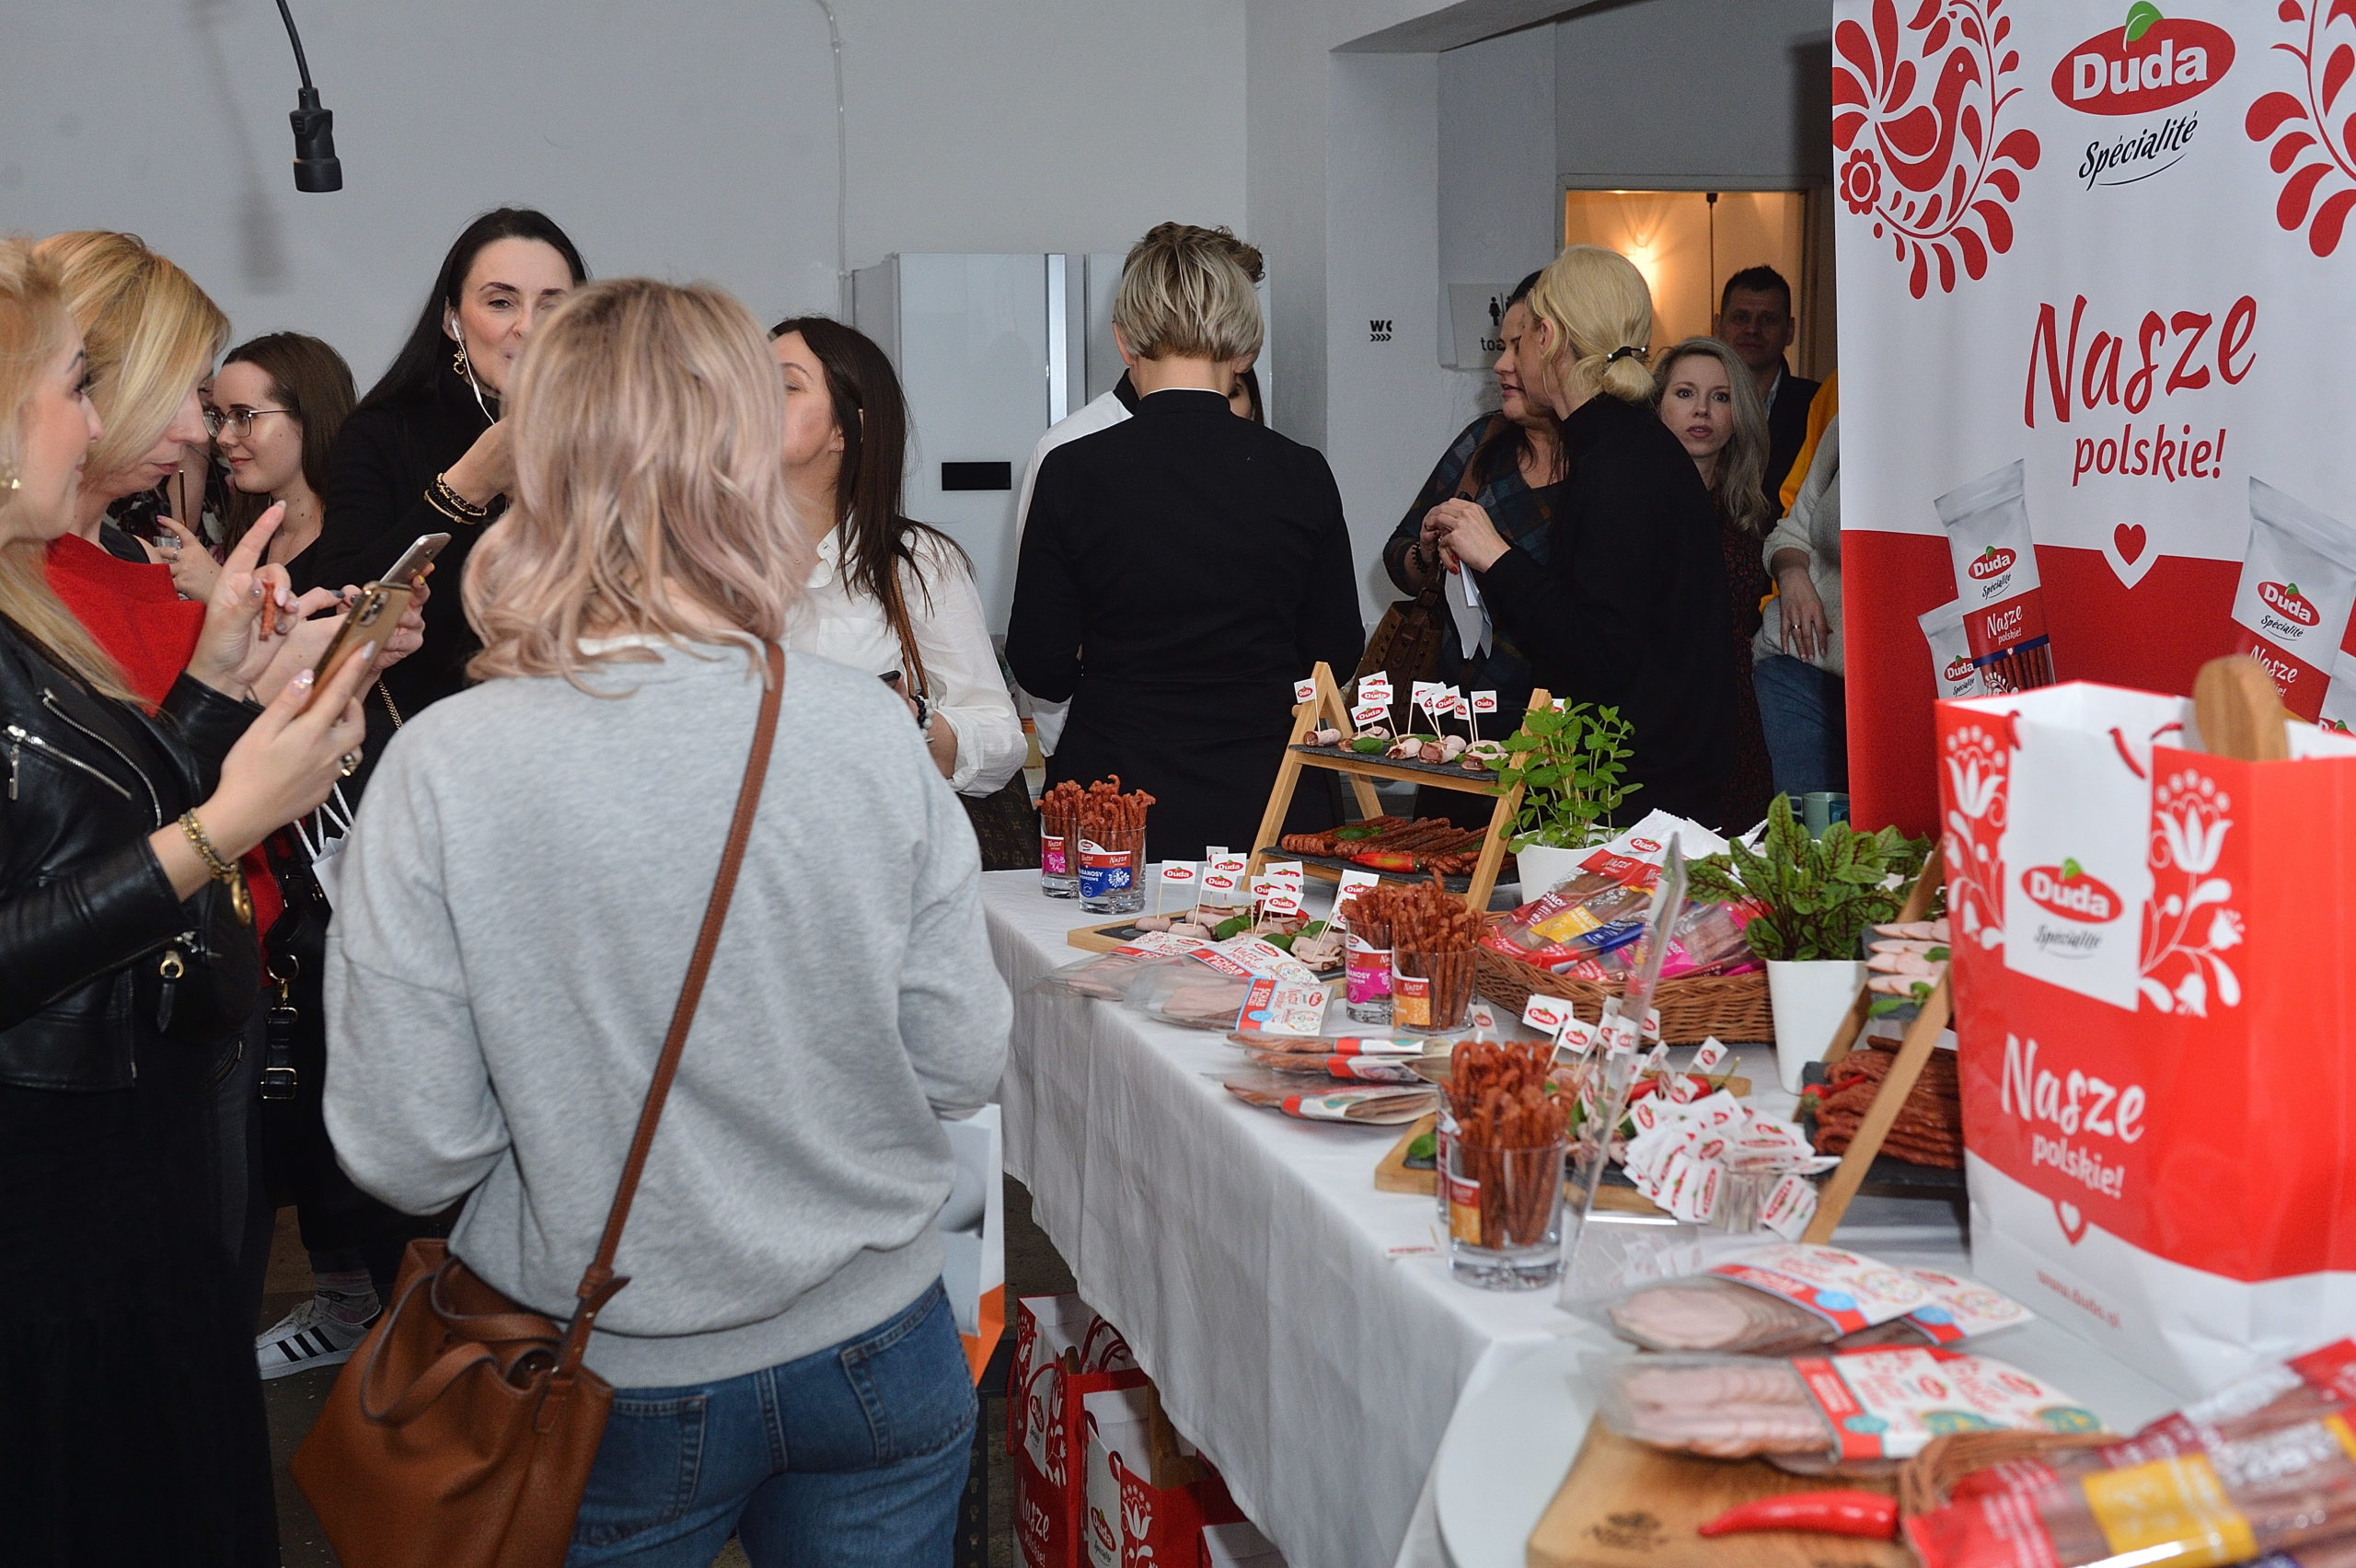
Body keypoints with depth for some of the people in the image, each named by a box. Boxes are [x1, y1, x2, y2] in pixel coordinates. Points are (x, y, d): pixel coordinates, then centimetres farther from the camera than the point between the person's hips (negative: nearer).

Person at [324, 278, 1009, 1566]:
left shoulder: (443, 772, -19)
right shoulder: (867, 730, -15)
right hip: (874, 1350, 1)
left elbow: (404, 1155, -14)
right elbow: (962, 1068, -7)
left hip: (616, 1395, -1)